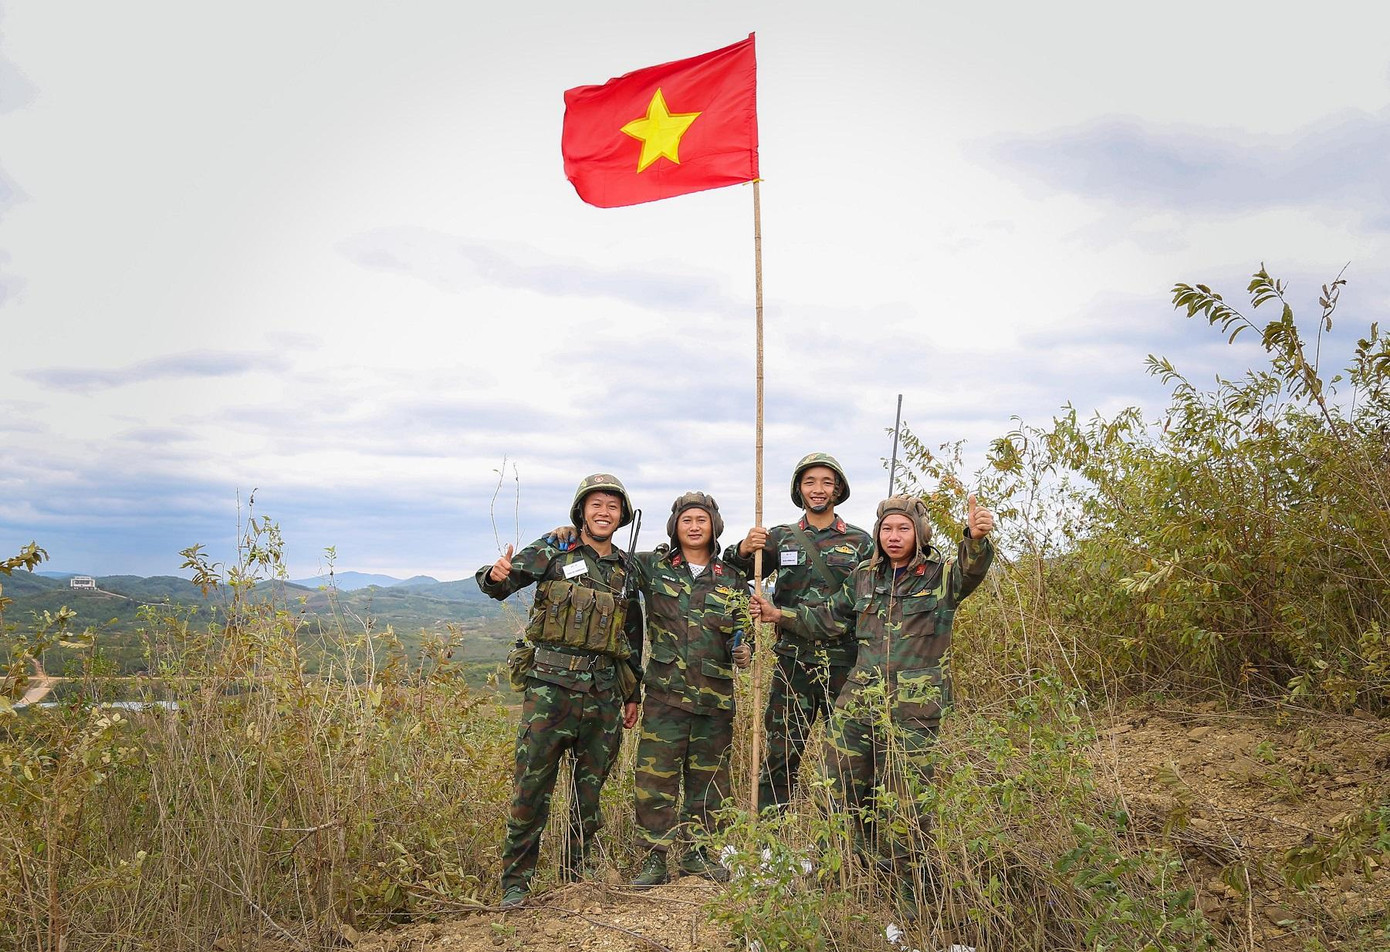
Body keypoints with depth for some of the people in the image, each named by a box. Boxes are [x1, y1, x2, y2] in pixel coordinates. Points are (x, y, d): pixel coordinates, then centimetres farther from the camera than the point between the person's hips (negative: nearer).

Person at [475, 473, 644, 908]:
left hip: (604, 691, 4)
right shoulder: (553, 552, 1)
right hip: (551, 684, -4)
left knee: (591, 786, 11)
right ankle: (515, 880, 7)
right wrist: (497, 576, -34)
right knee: (532, 786, -3)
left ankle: (580, 872, 25)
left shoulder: (627, 569, 14)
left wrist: (633, 693, 19)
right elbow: (503, 580, -10)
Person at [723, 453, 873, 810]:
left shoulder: (860, 541, 6)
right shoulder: (780, 538, 8)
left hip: (844, 662, 0)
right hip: (793, 660, 1)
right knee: (781, 753, 4)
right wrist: (743, 549, -21)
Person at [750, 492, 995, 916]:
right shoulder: (864, 575, 11)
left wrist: (976, 539, -48)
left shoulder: (942, 576, -3)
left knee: (900, 806, -4)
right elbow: (830, 615, 24)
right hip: (858, 700, 6)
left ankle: (912, 897, 16)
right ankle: (880, 862, 37)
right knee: (842, 787, 14)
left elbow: (971, 570, -26)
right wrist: (780, 615, 15)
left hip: (912, 709, -5)